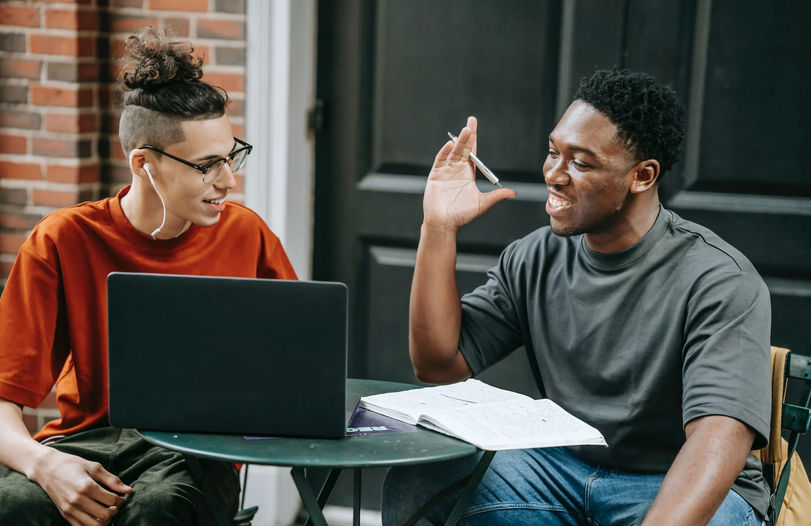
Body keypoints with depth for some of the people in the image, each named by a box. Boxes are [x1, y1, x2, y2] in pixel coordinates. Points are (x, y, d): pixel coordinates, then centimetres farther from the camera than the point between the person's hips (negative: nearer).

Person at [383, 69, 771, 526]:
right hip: (562, 469, 4)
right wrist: (440, 227, -6)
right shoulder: (536, 259, 3)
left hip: (678, 489, -4)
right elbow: (439, 364, 1)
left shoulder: (720, 281, -16)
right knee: (419, 476, -18)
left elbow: (720, 436, -28)